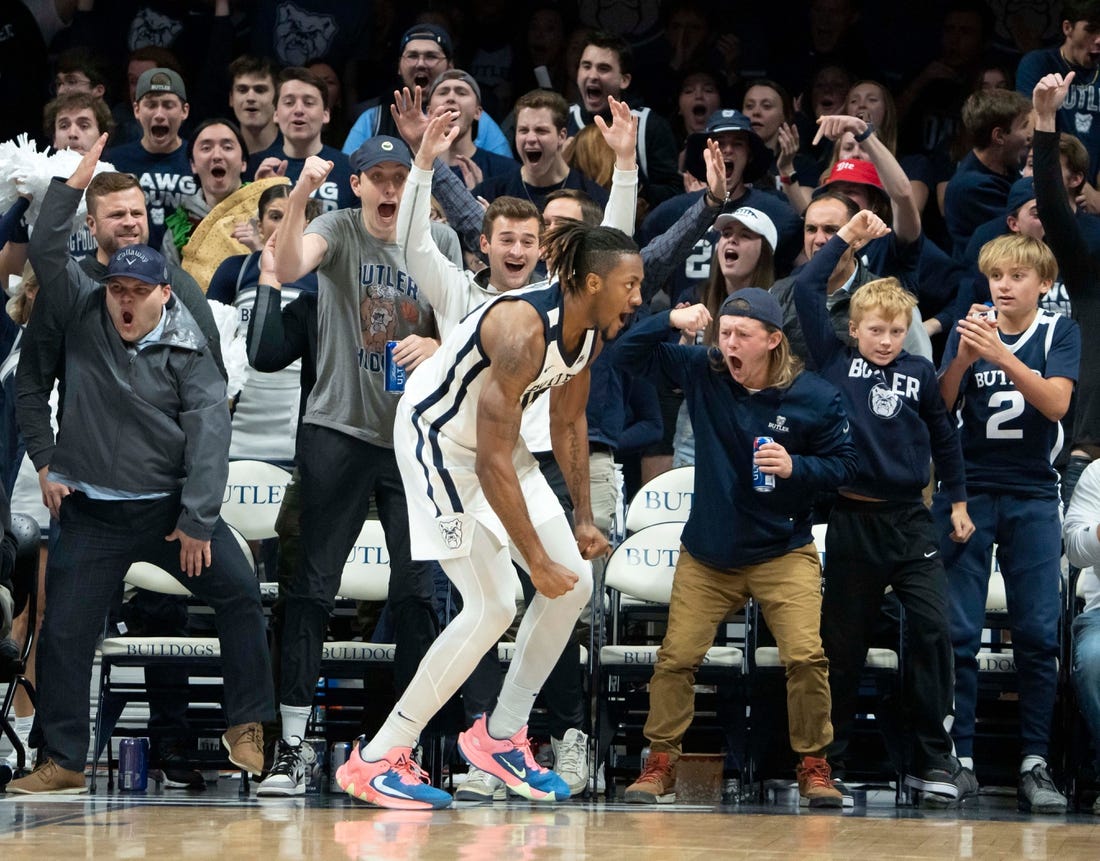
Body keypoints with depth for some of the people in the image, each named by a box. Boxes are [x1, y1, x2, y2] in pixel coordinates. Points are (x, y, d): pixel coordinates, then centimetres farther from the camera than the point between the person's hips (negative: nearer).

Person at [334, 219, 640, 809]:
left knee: (576, 583, 4)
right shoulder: (523, 329, -34)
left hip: (496, 438, 9)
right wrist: (538, 561, -27)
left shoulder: (590, 330, -7)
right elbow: (492, 463, -32)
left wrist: (581, 518, 13)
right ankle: (374, 760, -7)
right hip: (439, 440, -9)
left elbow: (568, 421, 12)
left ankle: (500, 737, 17)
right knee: (491, 607, -14)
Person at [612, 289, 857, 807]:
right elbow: (627, 355, 0)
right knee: (676, 656, 0)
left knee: (806, 656, -13)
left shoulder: (814, 398, -11)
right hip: (707, 554, 2)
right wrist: (671, 320, -17)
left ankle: (814, 766, 2)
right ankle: (660, 764, 12)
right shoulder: (702, 372, -4)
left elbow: (844, 463, -4)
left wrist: (795, 467, -23)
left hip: (783, 554, -2)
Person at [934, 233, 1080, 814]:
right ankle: (959, 758, -1)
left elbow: (1056, 402, -14)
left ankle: (1035, 762, 0)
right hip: (967, 490, 0)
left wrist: (1001, 356, -26)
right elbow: (940, 408, -4)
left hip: (1032, 496, 0)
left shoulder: (1059, 332, 2)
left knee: (1038, 631, -3)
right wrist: (963, 359, -22)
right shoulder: (970, 329, 4)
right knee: (959, 631, -4)